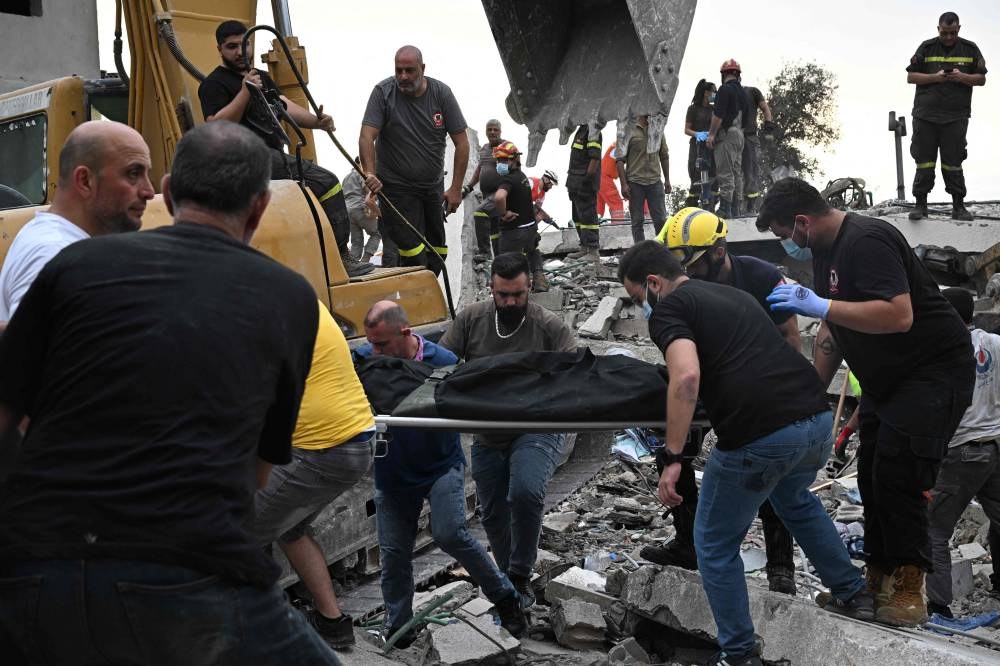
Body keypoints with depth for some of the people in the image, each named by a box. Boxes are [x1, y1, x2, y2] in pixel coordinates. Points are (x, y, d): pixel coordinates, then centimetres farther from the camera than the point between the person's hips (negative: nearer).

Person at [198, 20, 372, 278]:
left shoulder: (263, 78, 25)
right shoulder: (214, 84, -1)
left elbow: (287, 107, 14)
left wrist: (317, 121, -5)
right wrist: (245, 92, -22)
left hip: (274, 156, 9)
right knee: (326, 182, -21)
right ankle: (340, 257, -19)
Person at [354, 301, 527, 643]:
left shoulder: (442, 361, -16)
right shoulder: (364, 358, -11)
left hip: (441, 465, -3)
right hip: (392, 471, 3)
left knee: (449, 534, -19)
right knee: (393, 552, 5)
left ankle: (505, 596, 3)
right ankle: (397, 631, 24)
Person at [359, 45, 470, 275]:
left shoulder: (441, 93, -4)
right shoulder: (383, 92, -10)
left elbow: (461, 142, -2)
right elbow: (367, 136, -19)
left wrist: (456, 188, -7)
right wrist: (370, 174, -35)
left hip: (433, 187, 4)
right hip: (396, 187, -4)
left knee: (437, 252, 10)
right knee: (413, 252, -13)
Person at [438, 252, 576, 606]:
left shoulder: (550, 327, -8)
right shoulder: (471, 319, 0)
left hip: (536, 430, -4)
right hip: (487, 436, 4)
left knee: (525, 493, -29)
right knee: (493, 515, 13)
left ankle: (519, 577, -9)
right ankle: (509, 579, 36)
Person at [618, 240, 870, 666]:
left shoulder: (668, 309, 2)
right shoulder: (733, 294, 26)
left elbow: (686, 377, -17)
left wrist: (671, 458, -17)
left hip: (760, 436, -8)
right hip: (818, 416, 8)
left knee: (715, 546, 14)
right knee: (794, 500, 39)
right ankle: (853, 594, 46)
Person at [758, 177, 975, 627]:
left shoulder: (867, 242, -25)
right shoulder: (825, 252, 7)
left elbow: (899, 316, -36)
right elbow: (832, 328, 15)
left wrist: (819, 306, -36)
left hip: (936, 369, -10)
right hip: (886, 379, 10)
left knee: (898, 476, -16)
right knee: (872, 476, 9)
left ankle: (908, 589, -5)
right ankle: (878, 581, 20)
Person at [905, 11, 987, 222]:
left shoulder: (970, 49, 9)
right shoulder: (926, 48, 6)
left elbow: (981, 79, 10)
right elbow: (911, 77, 4)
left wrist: (963, 77, -10)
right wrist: (935, 77, -11)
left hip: (956, 117, 0)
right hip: (925, 115, 0)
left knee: (953, 163, 0)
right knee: (924, 162, 1)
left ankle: (958, 206, 6)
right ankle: (920, 204, 5)